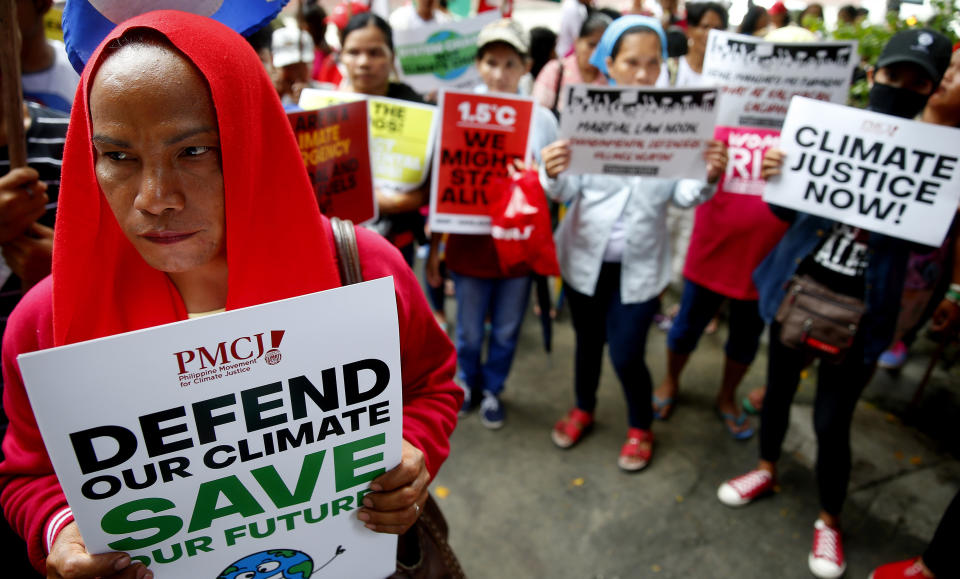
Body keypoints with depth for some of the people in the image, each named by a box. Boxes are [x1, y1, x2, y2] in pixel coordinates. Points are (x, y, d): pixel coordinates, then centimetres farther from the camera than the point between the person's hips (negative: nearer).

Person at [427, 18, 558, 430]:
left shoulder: (542, 119, -3)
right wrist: (433, 249, 2)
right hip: (469, 243, 0)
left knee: (506, 331, 14)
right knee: (468, 331, 14)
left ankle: (492, 390, 40)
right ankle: (467, 384, 43)